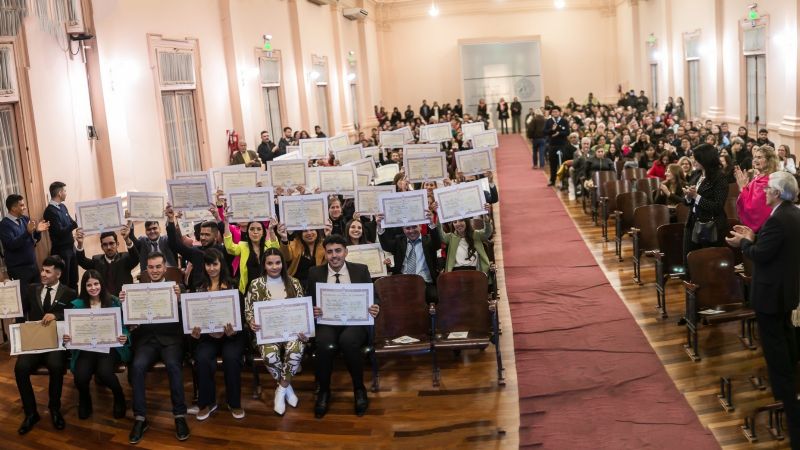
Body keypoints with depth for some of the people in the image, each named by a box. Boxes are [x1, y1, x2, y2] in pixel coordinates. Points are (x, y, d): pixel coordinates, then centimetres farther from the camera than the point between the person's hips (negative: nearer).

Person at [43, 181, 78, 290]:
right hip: (61, 251, -8)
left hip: (71, 247, 8)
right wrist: (75, 224, -25)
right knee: (64, 282, 1)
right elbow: (60, 232, -22)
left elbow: (70, 223, 12)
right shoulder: (50, 211, -16)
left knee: (74, 280, 14)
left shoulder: (62, 207, 10)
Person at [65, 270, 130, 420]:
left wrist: (125, 337, -21)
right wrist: (67, 337, -19)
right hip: (85, 348, 2)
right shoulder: (77, 304, 7)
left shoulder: (114, 302, 4)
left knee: (104, 372, -33)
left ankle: (119, 396, 3)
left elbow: (123, 326, 2)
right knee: (81, 376, -28)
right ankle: (84, 399, 12)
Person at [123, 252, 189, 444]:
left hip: (170, 338, -2)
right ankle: (140, 418, -19)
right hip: (146, 338, 2)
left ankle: (180, 416, -22)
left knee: (173, 365, -32)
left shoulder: (176, 287, 9)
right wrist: (124, 303, -11)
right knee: (137, 366, -28)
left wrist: (179, 298, -21)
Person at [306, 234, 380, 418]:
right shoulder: (315, 273, 10)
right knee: (326, 345, -34)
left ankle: (359, 389, -11)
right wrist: (312, 311, -14)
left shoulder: (361, 270, 8)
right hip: (327, 323, 1)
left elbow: (373, 298, 9)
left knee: (348, 341, -36)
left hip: (355, 322, -1)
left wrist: (375, 308, -15)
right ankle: (324, 391, -7)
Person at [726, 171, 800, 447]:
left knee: (773, 341, 1)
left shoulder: (777, 220, -27)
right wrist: (754, 237, 7)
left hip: (771, 290, -10)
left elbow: (761, 255, -25)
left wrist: (744, 243, -8)